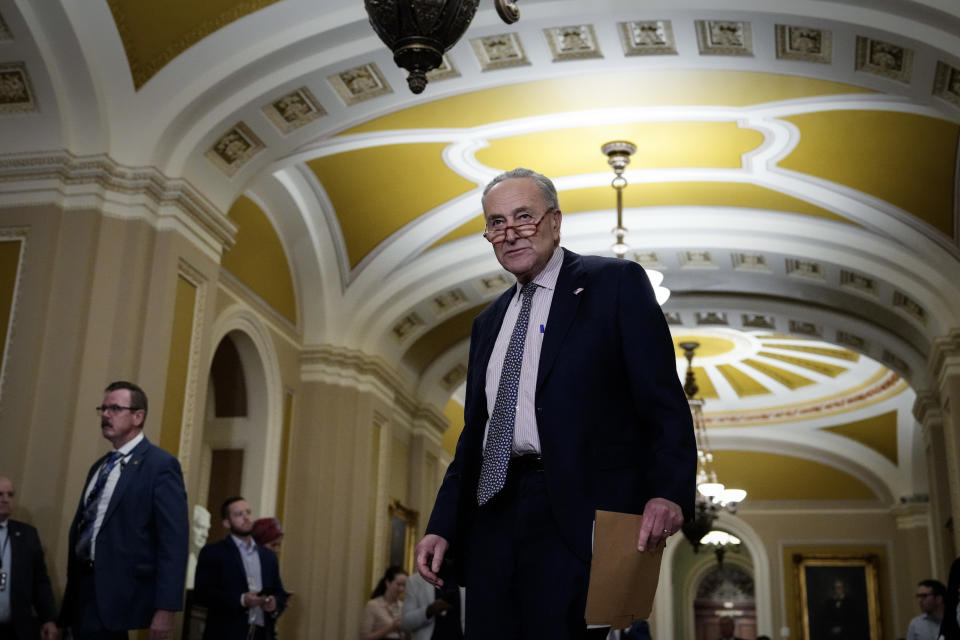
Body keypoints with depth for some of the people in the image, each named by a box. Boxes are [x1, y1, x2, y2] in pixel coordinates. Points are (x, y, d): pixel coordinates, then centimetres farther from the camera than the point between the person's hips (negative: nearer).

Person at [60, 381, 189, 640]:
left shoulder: (160, 465, -9)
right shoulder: (99, 467, 17)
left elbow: (173, 542, -16)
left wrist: (166, 609, -21)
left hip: (123, 601, -7)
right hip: (84, 590, 8)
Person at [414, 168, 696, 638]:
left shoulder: (616, 283, 2)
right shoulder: (488, 322, 21)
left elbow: (662, 400, -6)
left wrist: (669, 491, -20)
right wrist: (443, 527, 13)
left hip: (579, 516, -6)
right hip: (494, 516, 6)